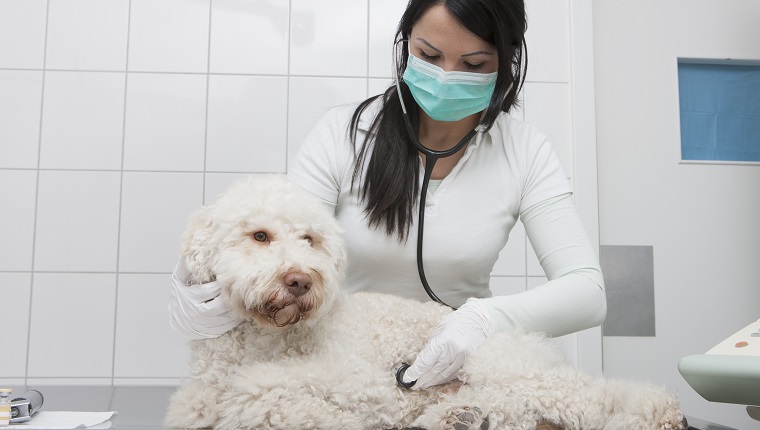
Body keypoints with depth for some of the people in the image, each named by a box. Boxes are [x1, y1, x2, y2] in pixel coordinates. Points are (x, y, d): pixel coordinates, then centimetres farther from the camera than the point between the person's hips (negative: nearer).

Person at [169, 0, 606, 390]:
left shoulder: (525, 152, -8)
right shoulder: (344, 132, -10)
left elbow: (587, 291, -14)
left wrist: (489, 317, -33)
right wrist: (204, 298, -34)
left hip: (462, 363, 1)